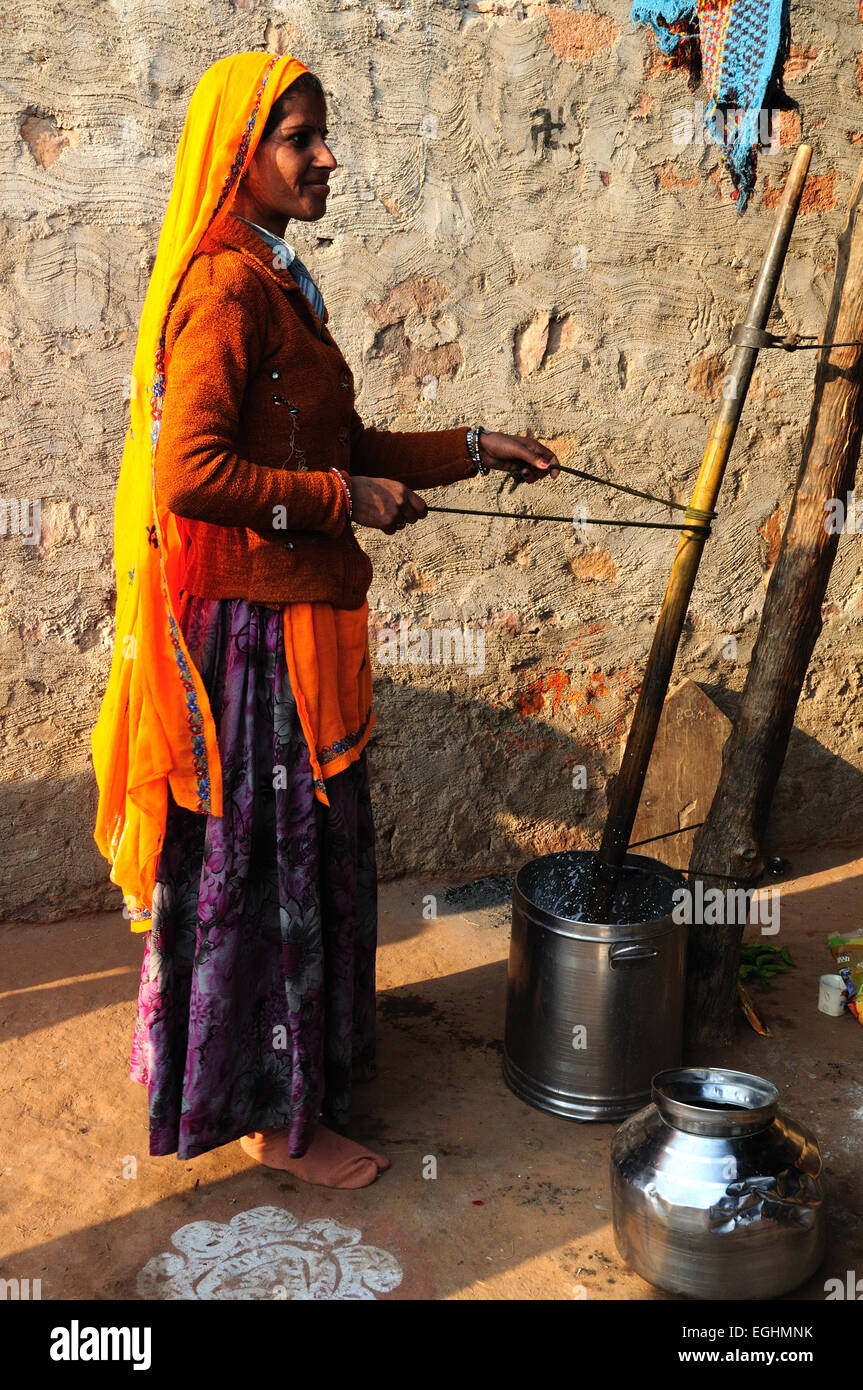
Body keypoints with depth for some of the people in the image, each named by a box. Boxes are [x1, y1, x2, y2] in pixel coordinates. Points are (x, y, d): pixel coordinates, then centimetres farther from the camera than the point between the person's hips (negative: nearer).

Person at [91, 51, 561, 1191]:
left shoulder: (276, 282, 15)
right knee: (267, 856, 3)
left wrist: (473, 448, 13)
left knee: (306, 851, 20)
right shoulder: (225, 287, -16)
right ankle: (278, 1116, 21)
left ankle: (302, 1058, 39)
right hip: (254, 626, -10)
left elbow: (341, 446, 18)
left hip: (295, 619, 10)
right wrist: (347, 499, -18)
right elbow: (189, 473, -25)